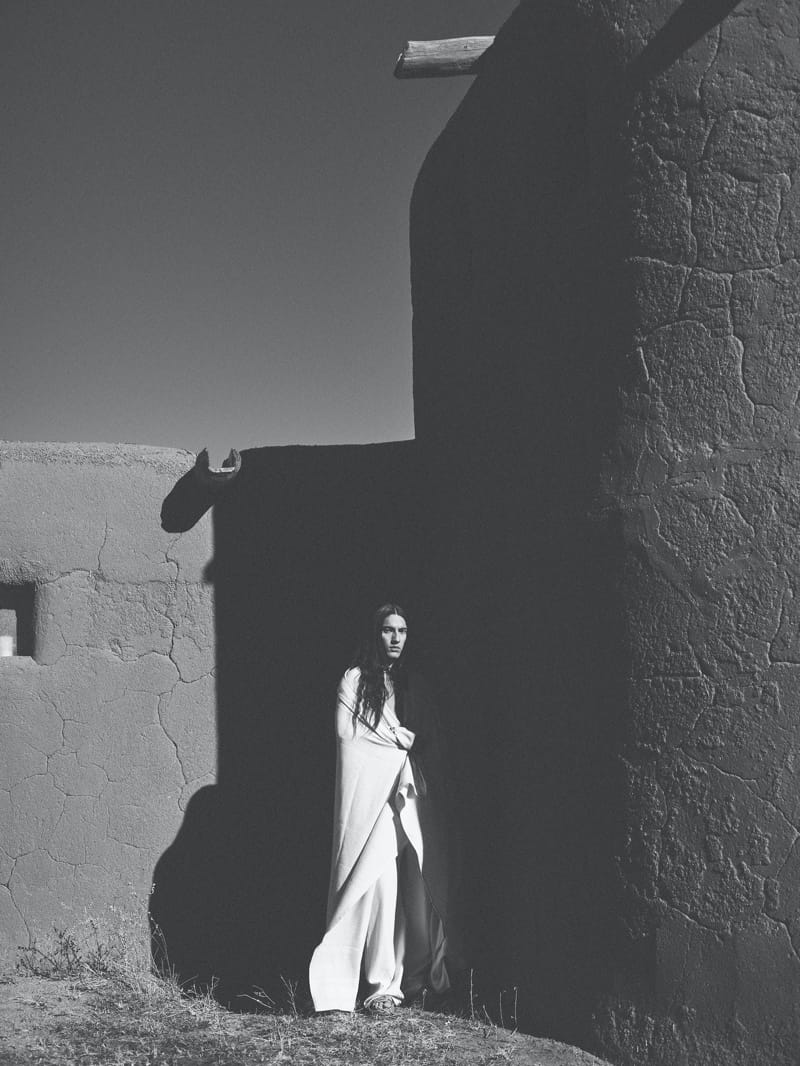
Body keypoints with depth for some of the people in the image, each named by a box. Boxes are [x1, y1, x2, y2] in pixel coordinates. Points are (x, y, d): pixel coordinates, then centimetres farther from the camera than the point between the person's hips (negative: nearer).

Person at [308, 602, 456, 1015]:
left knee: (419, 884, 1)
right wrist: (398, 738, -4)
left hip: (412, 793, 5)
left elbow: (432, 742, 17)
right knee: (379, 881, -12)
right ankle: (382, 984, -8)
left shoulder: (414, 684, 18)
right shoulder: (354, 679, 5)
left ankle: (419, 975, 9)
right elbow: (346, 731, -4)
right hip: (372, 791, -4)